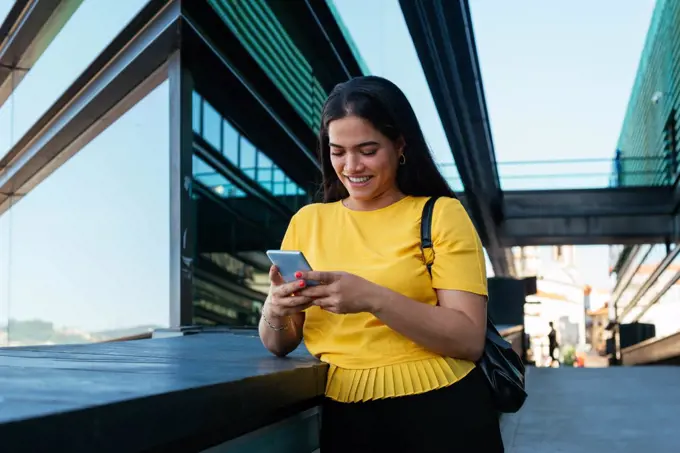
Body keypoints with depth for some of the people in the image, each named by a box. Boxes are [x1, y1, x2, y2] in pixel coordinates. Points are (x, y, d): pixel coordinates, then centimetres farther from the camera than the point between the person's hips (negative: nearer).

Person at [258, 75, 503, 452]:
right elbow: (279, 345, 8)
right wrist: (275, 311, -15)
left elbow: (469, 339, -13)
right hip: (343, 419, 3)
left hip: (440, 417, -3)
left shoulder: (441, 215, -4)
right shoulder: (307, 221, 6)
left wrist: (372, 298, -26)